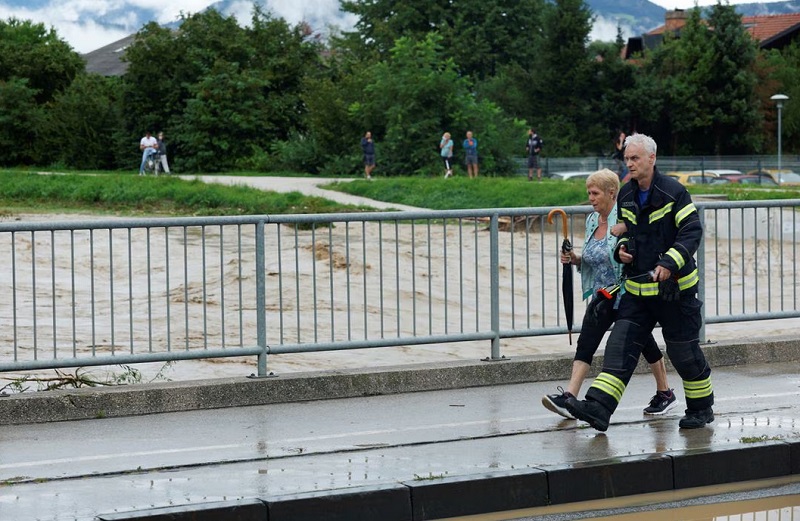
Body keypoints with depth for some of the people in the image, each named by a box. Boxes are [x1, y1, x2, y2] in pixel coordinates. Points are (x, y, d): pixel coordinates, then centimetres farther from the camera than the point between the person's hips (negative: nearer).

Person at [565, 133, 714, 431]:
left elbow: (692, 231, -17)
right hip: (637, 289, 6)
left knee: (683, 350, 4)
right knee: (621, 345, -6)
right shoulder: (626, 196, 9)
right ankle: (599, 408, -14)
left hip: (674, 287, -6)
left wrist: (670, 263, -29)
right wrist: (621, 249, 1)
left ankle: (702, 408, 23)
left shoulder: (673, 192, -12)